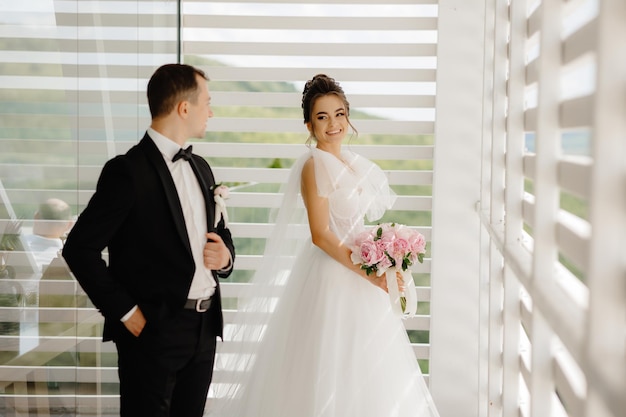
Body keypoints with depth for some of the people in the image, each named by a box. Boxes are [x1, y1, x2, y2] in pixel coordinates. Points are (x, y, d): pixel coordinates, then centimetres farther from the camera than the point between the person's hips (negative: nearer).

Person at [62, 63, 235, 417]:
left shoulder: (201, 168, 12)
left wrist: (225, 256, 0)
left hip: (205, 328, 7)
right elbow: (80, 248, -14)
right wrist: (125, 312, -14)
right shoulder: (128, 171, -12)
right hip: (154, 332, -7)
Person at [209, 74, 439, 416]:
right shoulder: (316, 164, -14)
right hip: (330, 278, -9)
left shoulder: (350, 163, 11)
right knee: (330, 375, -2)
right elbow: (320, 235, -20)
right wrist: (371, 275, -20)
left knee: (357, 373, 14)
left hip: (356, 278, 9)